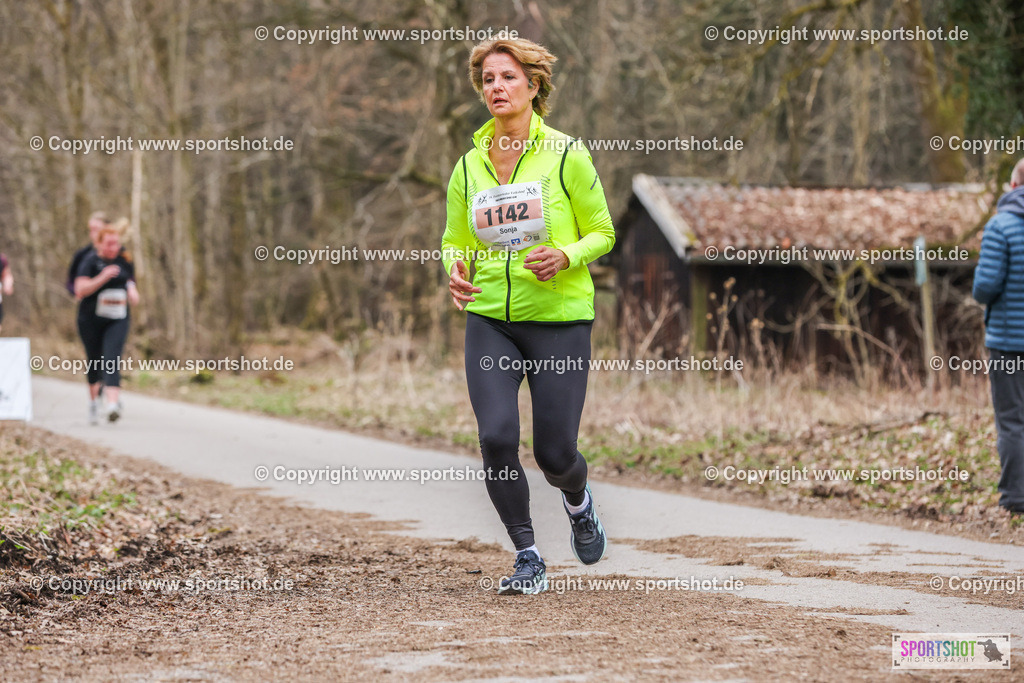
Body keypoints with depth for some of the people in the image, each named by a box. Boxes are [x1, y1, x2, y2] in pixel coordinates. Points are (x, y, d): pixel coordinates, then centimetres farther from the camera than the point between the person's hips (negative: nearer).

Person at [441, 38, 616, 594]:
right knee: (496, 438, -13)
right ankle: (528, 560, 4)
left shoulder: (566, 154, -4)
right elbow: (454, 242, 14)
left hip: (560, 318, -3)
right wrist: (455, 270, -9)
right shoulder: (469, 165, 6)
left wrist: (565, 257, -18)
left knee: (555, 453, -1)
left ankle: (577, 500, 37)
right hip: (489, 321, 3)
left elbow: (602, 232, 2)